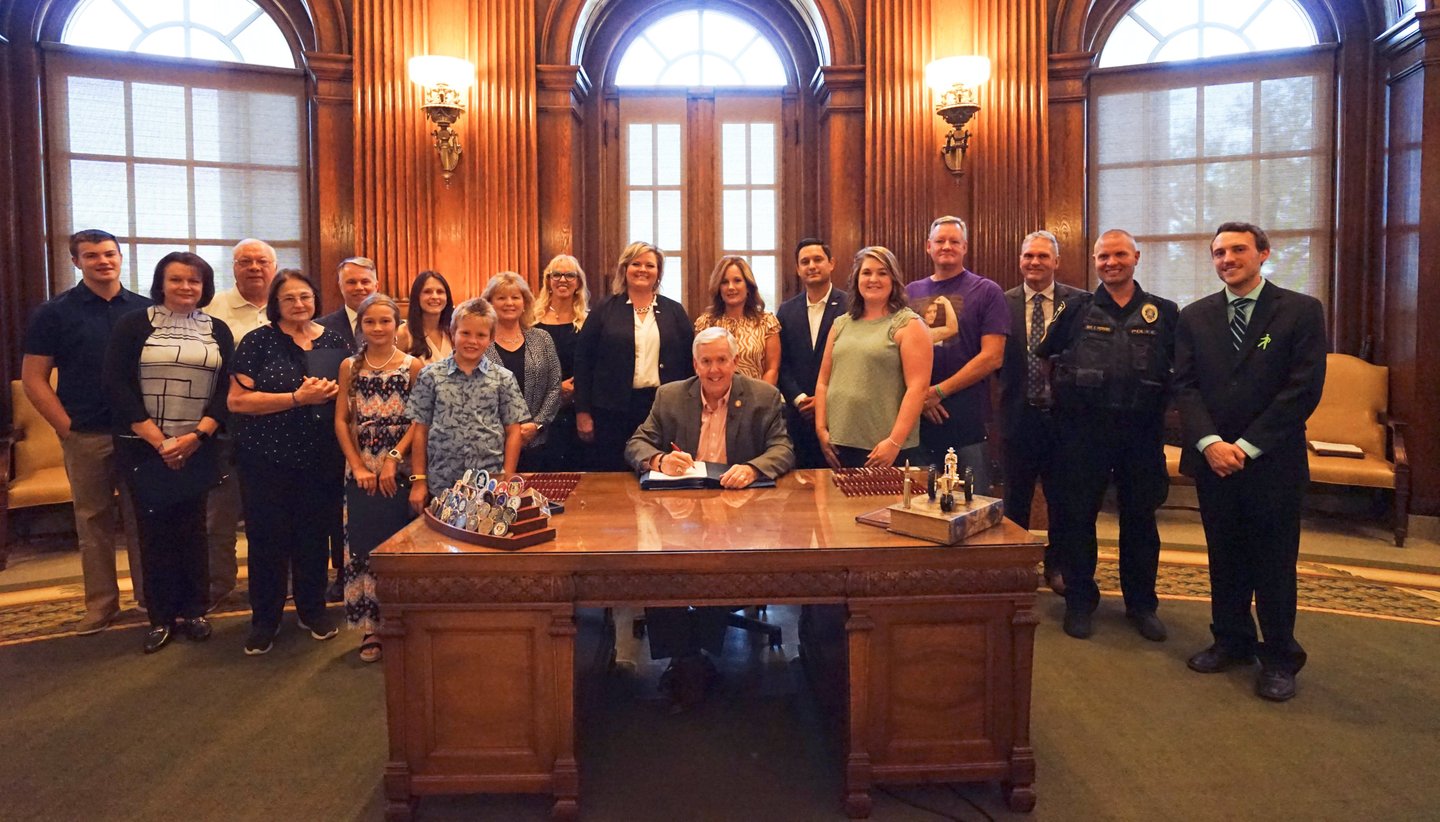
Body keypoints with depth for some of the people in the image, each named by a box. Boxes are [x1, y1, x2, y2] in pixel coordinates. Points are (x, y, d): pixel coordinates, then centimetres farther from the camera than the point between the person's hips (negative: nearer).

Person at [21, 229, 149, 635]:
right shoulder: (54, 313, 1)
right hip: (86, 437, -1)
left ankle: (149, 595, 20)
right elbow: (33, 379, 0)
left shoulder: (145, 310, 6)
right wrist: (68, 428, -7)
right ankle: (101, 604, 18)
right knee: (94, 522, 7)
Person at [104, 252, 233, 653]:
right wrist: (158, 440, -13)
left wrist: (197, 436, -12)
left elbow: (228, 389, 2)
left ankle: (193, 610, 17)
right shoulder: (134, 324, 1)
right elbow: (117, 385, -6)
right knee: (154, 529, 3)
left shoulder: (218, 330, 8)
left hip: (199, 448, 1)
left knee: (192, 527, 5)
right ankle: (161, 617, 14)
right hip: (145, 448, -1)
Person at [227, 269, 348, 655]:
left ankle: (312, 609, 28)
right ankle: (265, 619, 20)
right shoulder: (258, 341, -4)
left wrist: (335, 392, -7)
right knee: (267, 537, 4)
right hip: (266, 457, -2)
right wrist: (297, 398, -19)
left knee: (314, 535, 10)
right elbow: (237, 401, -11)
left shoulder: (333, 341, 6)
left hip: (318, 458, 3)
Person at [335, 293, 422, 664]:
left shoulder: (413, 365, -1)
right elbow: (341, 420, 4)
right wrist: (358, 466, -5)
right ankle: (371, 628, 15)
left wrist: (394, 459, -13)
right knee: (364, 545, 5)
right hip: (361, 471, 2)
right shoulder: (349, 367, 6)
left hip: (402, 469, -2)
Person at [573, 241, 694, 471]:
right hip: (614, 409, -1)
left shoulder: (675, 312, 9)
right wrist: (582, 412, -2)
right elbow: (583, 362, 3)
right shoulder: (604, 311, 5)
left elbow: (689, 361, 9)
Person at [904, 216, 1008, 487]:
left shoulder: (987, 291, 1)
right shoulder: (911, 293, 11)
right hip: (917, 415, 3)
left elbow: (992, 357, -7)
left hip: (968, 418, -3)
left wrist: (939, 391, -12)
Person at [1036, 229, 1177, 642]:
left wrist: (1161, 404, -1)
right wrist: (1067, 395, 2)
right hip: (1084, 430, -1)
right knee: (1076, 516, 4)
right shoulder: (1077, 310, 4)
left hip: (1142, 432, 1)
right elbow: (1042, 353, 7)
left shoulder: (1164, 312, 6)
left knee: (1140, 518, 11)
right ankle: (1080, 601, 19)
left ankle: (1141, 604, 26)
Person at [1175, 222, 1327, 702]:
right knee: (1224, 558, 13)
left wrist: (1247, 446, -14)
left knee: (1274, 564, 6)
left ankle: (1279, 659, 22)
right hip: (1212, 459, 3)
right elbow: (1185, 386, 1)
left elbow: (1304, 389, -9)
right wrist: (1211, 443, -13)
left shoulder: (1302, 311, -2)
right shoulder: (1194, 317, 7)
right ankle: (1231, 641, 29)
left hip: (1273, 461, -3)